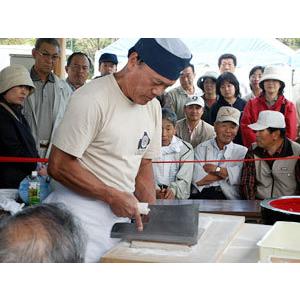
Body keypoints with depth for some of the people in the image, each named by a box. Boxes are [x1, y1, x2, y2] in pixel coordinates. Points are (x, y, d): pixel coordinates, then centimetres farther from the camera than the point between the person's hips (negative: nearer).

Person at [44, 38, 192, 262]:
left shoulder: (153, 107, 7)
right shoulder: (92, 99, -18)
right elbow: (59, 166, -17)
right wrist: (113, 196, -16)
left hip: (122, 211, 7)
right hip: (84, 211, -7)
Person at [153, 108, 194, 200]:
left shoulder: (186, 149, 7)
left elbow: (184, 179, -2)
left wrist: (173, 190, -23)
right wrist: (155, 191, -23)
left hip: (177, 196, 0)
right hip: (152, 197, 0)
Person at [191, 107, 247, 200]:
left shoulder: (242, 151, 15)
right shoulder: (202, 148, 13)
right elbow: (197, 180, -2)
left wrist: (216, 169, 0)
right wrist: (226, 173, 1)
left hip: (229, 197, -1)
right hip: (202, 194, 2)